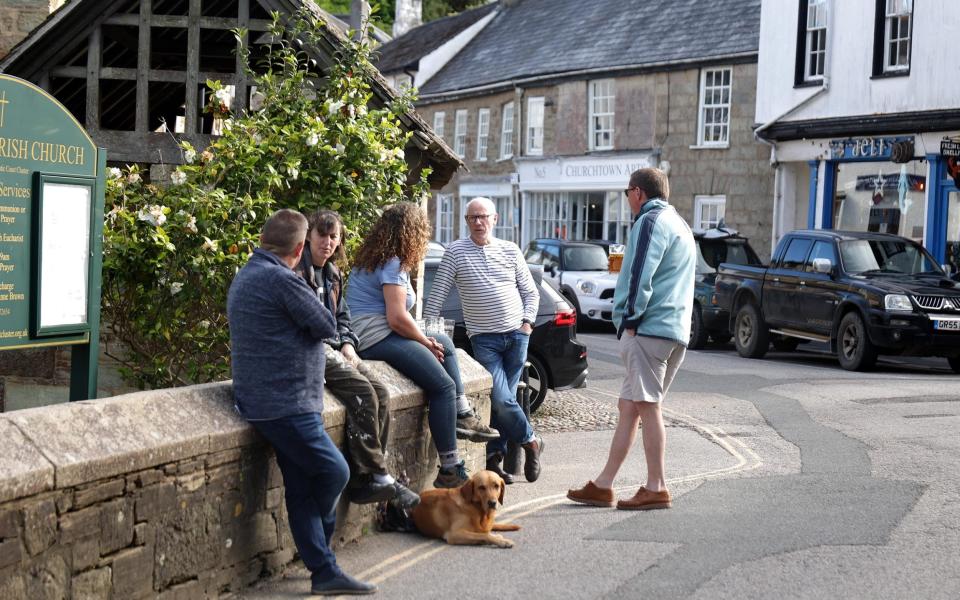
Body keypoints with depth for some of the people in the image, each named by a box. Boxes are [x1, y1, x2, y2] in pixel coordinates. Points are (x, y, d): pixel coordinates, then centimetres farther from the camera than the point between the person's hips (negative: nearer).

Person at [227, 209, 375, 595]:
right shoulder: (282, 280, -17)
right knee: (334, 472, -2)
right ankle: (322, 557, 20)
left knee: (302, 488, 7)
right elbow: (327, 326, -11)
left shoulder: (245, 277, 16)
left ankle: (325, 572, 8)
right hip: (286, 403, -10)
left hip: (265, 401, 10)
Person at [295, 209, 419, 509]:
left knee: (380, 393, -11)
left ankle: (365, 479, -12)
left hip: (333, 347, 9)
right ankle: (374, 477, -20)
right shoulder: (298, 270, -9)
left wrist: (347, 343, 7)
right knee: (362, 392, -25)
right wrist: (331, 345, -15)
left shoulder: (333, 274, 19)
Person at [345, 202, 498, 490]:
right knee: (443, 386, -17)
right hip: (377, 338, -11)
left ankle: (462, 415, 16)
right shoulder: (393, 265, -14)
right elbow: (397, 318, -22)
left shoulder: (374, 259, 17)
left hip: (368, 335, 11)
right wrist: (426, 342, -6)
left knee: (445, 344, 25)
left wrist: (430, 342, 7)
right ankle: (450, 471, -19)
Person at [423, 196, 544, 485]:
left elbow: (531, 293, 16)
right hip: (484, 339, -2)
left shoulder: (510, 250, 9)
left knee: (502, 399, 3)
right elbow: (437, 295, 1)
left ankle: (493, 458, 13)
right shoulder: (456, 252, 1)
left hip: (516, 334, 2)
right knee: (500, 399, -14)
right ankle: (530, 440, 9)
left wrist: (527, 321, 2)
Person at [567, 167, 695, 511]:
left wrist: (631, 318, -10)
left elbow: (641, 275, -18)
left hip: (649, 328, -10)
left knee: (646, 406, -7)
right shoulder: (680, 225, 25)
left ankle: (656, 489, -6)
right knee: (629, 405, 10)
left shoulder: (651, 221, -7)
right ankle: (603, 486, 12)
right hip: (676, 332, 10)